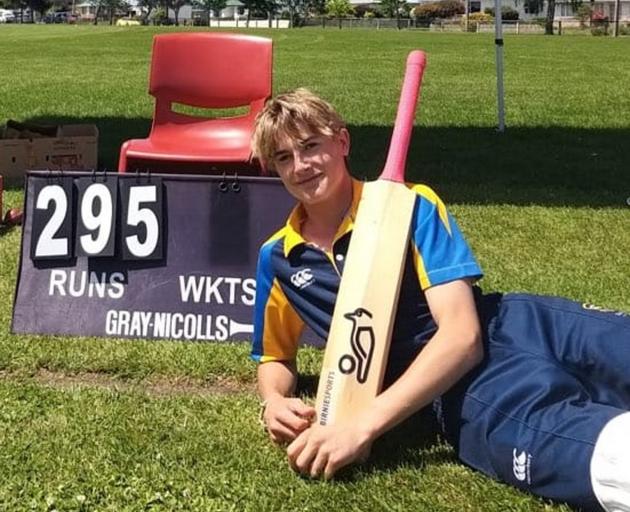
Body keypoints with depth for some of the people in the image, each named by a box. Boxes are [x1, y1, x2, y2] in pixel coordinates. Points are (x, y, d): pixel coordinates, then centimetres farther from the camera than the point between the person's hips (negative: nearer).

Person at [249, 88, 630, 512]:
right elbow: (275, 356, 29)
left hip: (509, 329, 0)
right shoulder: (278, 259, 12)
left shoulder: (410, 206, 0)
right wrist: (274, 403, 1)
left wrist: (362, 427, -22)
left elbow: (462, 334, -12)